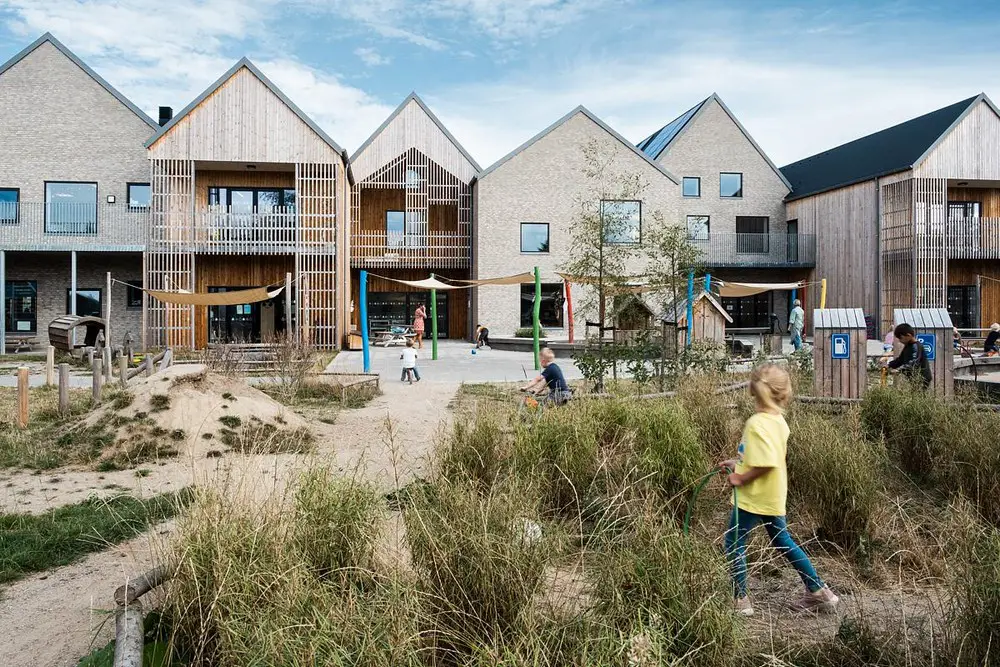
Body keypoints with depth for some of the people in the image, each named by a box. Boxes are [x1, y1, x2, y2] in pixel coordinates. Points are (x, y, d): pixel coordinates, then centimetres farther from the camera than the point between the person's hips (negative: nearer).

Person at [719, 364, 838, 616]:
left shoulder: (757, 423, -25)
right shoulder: (778, 420, 3)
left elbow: (766, 463, -32)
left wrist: (740, 478, -20)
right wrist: (736, 463, 13)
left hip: (754, 497, -9)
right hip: (773, 497, 9)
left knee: (734, 544, 6)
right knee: (783, 542, 22)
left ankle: (740, 600, 14)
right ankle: (819, 592, 30)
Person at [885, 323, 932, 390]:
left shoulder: (916, 347, -15)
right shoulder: (907, 346, 14)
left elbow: (913, 364, -28)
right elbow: (900, 359, 23)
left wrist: (899, 370, -39)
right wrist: (889, 365, 7)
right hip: (912, 379, 9)